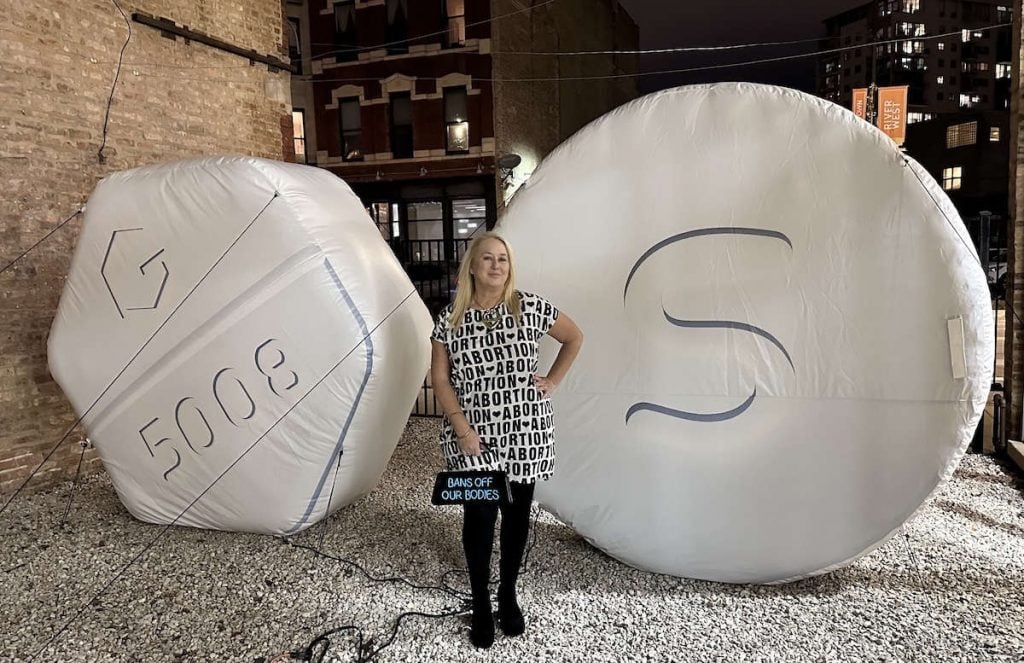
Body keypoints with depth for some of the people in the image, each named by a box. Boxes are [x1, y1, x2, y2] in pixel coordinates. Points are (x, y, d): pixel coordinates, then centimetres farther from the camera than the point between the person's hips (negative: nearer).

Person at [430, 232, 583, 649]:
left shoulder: (531, 307, -2)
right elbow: (439, 379, -1)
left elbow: (575, 337, 12)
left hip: (525, 434, 1)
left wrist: (553, 381, 4)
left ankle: (508, 595, 31)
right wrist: (462, 429, -10)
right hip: (473, 436, -1)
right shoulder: (452, 318, -2)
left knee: (517, 514, 11)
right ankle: (480, 605, 22)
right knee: (479, 517, 3)